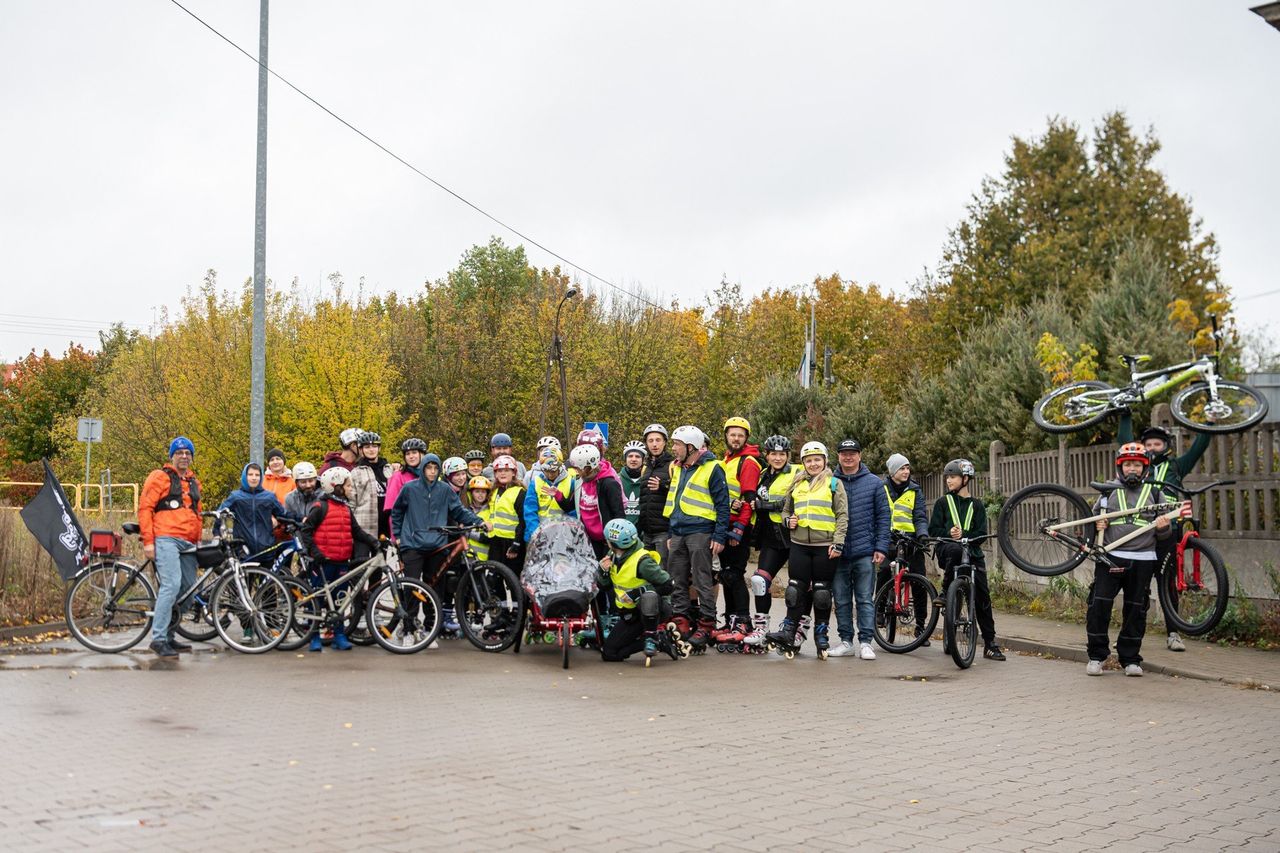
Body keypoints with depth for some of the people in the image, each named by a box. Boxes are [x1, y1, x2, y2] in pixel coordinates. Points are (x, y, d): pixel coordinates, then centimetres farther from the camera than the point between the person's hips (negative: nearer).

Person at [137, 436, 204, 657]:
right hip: (166, 539, -8)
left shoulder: (194, 482, 23)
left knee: (189, 588, 5)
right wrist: (147, 541, -11)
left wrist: (198, 540, 22)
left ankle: (168, 636, 15)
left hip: (188, 545, 8)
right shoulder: (160, 477, 2)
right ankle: (158, 639, -18)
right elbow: (145, 508, -4)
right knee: (171, 585, -20)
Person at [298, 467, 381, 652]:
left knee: (338, 599, 10)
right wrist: (313, 551, -16)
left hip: (342, 561, 6)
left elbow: (356, 531, 15)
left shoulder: (346, 508, 14)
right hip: (323, 561, -6)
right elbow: (305, 530, -9)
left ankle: (340, 636, 15)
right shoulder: (320, 507, -7)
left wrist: (372, 542, 1)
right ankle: (315, 638, 8)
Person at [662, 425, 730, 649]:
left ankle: (706, 626, 3)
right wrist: (670, 534, 20)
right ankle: (680, 625, 15)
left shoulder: (712, 468, -7)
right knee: (677, 583, 8)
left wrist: (720, 536, -13)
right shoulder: (677, 468, 16)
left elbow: (723, 504, -8)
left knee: (703, 581, -3)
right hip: (678, 534, 7)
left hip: (700, 533, -7)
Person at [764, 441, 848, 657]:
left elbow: (842, 516, -1)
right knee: (796, 589, 0)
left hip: (825, 546, -3)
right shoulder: (796, 484, 15)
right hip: (799, 544, 3)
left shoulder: (834, 484, 4)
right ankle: (788, 632, 0)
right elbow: (786, 509, 26)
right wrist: (788, 520, 3)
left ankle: (821, 635, 11)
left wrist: (838, 543, -10)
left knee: (821, 591, 3)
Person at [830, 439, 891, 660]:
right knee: (841, 600, 7)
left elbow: (883, 516, 3)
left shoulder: (873, 482, 4)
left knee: (865, 599, 0)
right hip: (838, 553, 2)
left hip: (865, 552, -2)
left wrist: (881, 547, -5)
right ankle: (846, 641, 16)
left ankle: (866, 642, 4)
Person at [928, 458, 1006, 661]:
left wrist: (963, 534, -14)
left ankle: (990, 643, 1)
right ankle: (945, 593, -21)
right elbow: (933, 530, 5)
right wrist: (949, 533, -14)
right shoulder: (943, 502, 14)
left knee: (982, 597, -5)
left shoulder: (976, 505, 15)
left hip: (973, 553, 2)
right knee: (955, 550, -39)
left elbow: (981, 534, 5)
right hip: (946, 549, -2)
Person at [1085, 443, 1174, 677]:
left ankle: (1130, 659, 16)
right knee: (1098, 605, -8)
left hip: (1142, 561, 1)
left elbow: (1166, 535, 15)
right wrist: (1097, 525, -4)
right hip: (1110, 557, -1)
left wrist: (1164, 527, -9)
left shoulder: (1154, 493, 11)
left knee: (1136, 609, 5)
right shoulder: (1109, 491, 10)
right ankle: (1096, 656, 3)